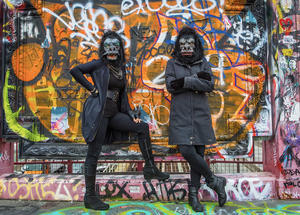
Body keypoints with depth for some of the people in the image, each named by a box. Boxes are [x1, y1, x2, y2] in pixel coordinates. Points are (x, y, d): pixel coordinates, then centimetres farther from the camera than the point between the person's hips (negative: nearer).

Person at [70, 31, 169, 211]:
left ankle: (150, 168, 5)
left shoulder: (121, 69, 17)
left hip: (113, 113, 7)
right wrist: (91, 88, -6)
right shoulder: (99, 65, 1)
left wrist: (131, 113, 10)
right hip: (98, 111, -6)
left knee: (142, 127, -1)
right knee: (94, 153, -3)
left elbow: (122, 95, 20)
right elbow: (75, 71, -4)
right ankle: (90, 197, 7)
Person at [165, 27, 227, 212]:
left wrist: (185, 81, -14)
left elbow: (209, 85, -5)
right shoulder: (172, 63, 7)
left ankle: (193, 193, 18)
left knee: (198, 153, 2)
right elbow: (170, 86, -8)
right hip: (180, 115, -1)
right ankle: (214, 181, 10)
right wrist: (197, 78, -11)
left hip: (200, 114, 1)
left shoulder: (203, 62, 9)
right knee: (186, 151, -13)